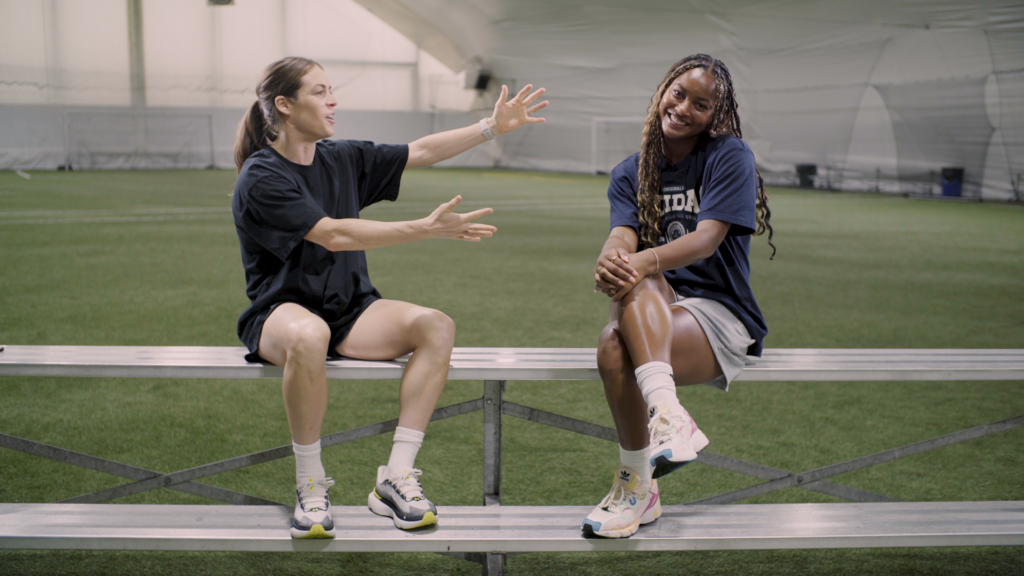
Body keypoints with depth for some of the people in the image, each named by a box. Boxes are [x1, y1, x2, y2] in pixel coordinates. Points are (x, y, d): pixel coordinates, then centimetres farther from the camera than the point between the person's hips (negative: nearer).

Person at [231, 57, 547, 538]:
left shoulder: (342, 158, 9)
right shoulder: (260, 178, -12)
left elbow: (421, 152, 12)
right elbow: (333, 235, -22)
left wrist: (493, 127, 3)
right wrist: (427, 229, -28)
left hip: (349, 310, 6)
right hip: (281, 310, -6)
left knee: (436, 326, -20)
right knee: (309, 335, -42)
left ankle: (396, 477, -18)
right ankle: (310, 484, -21)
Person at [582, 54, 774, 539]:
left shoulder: (730, 157, 1)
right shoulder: (630, 173, 14)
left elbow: (708, 237, -14)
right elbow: (621, 236, -6)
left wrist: (647, 260, -34)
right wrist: (610, 260, -32)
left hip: (718, 313, -4)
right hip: (651, 317, 4)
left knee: (614, 349, -31)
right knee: (631, 280, -33)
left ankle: (637, 487, -22)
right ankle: (668, 413, -42)